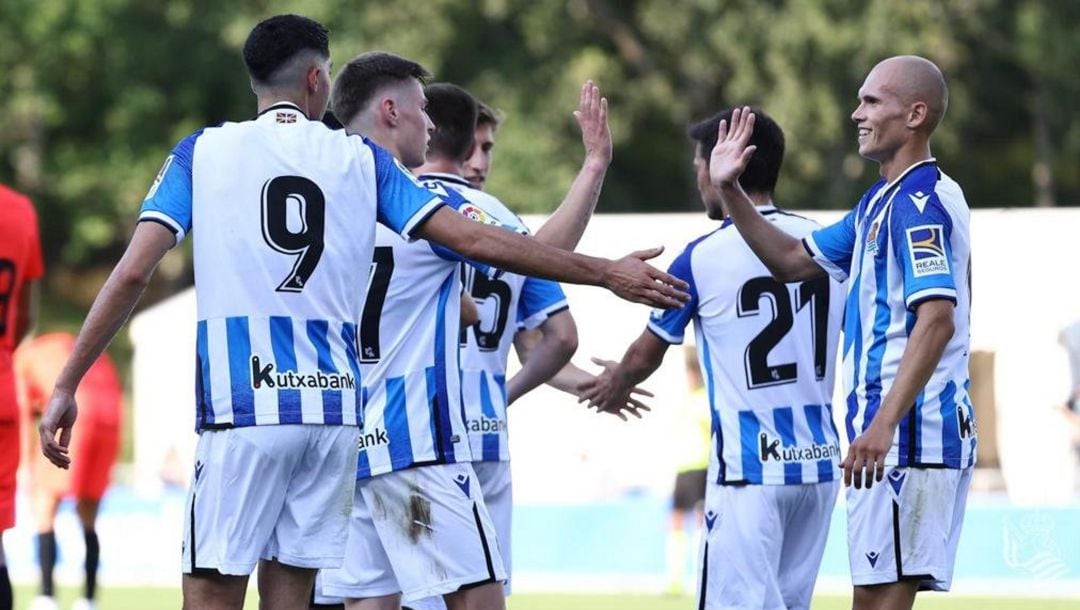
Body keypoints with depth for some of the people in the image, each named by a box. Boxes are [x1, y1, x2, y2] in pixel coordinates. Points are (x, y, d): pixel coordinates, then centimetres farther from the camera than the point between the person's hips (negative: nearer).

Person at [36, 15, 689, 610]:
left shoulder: (202, 152, 5)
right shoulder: (362, 159, 9)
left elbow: (133, 273, -3)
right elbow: (475, 240, 6)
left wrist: (66, 387, 2)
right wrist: (606, 273, 12)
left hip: (243, 411, -3)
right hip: (334, 411, 3)